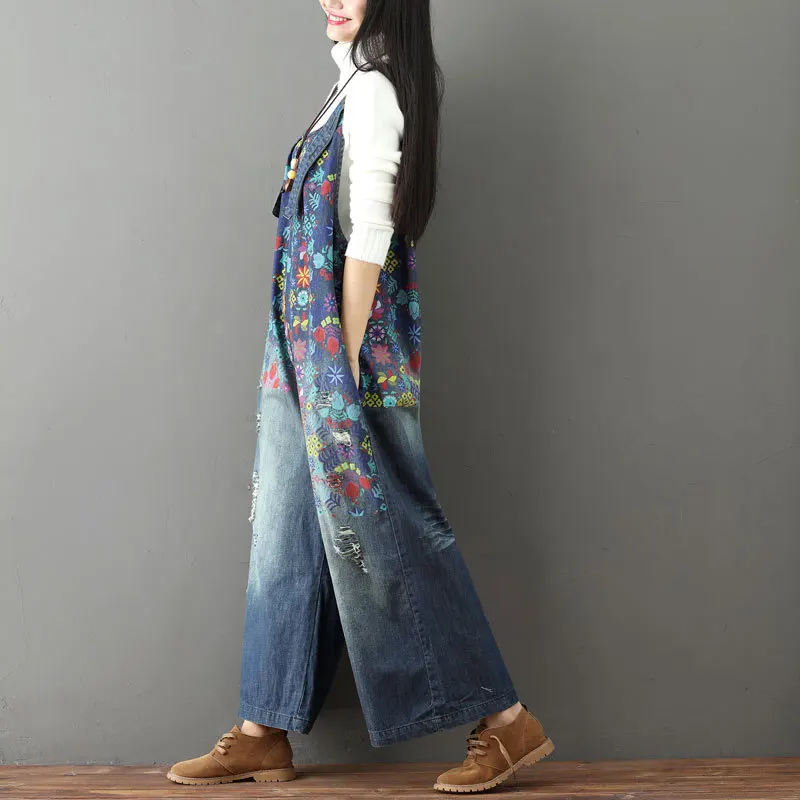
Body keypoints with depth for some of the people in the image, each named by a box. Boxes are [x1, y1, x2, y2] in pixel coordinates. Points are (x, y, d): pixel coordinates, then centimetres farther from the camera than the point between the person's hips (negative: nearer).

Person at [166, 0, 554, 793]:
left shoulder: (372, 90, -11)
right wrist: (325, 368, 18)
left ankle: (506, 722, 3)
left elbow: (368, 238, -17)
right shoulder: (356, 86, 17)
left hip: (348, 341, -10)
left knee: (378, 530, -6)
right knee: (285, 531, 10)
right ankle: (264, 732, 18)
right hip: (307, 344, 10)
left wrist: (348, 370, -19)